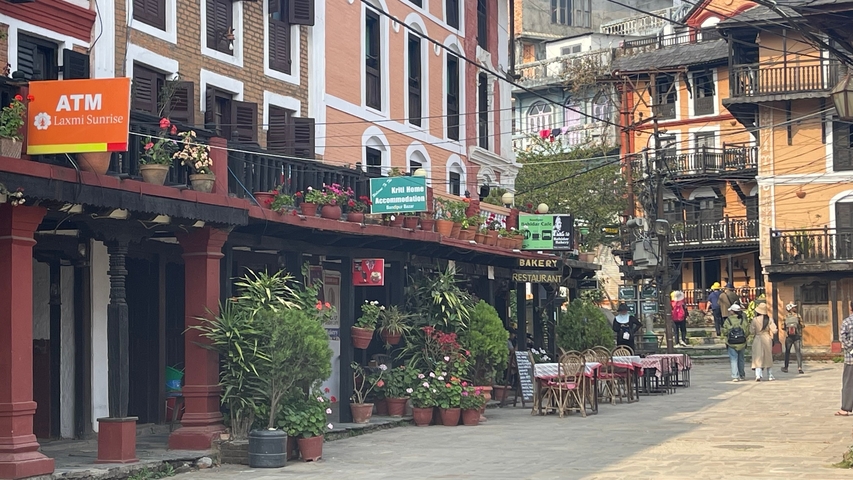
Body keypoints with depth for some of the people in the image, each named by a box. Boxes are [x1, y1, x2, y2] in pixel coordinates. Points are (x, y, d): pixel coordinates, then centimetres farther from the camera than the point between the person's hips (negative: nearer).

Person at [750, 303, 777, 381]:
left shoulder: (755, 320, -9)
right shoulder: (769, 319, -4)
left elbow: (752, 332, -7)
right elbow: (774, 330, -7)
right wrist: (776, 330, 15)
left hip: (758, 339, -2)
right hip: (767, 339, 2)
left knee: (758, 358, -1)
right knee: (768, 358, 14)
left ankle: (758, 375, -18)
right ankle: (770, 376, 19)